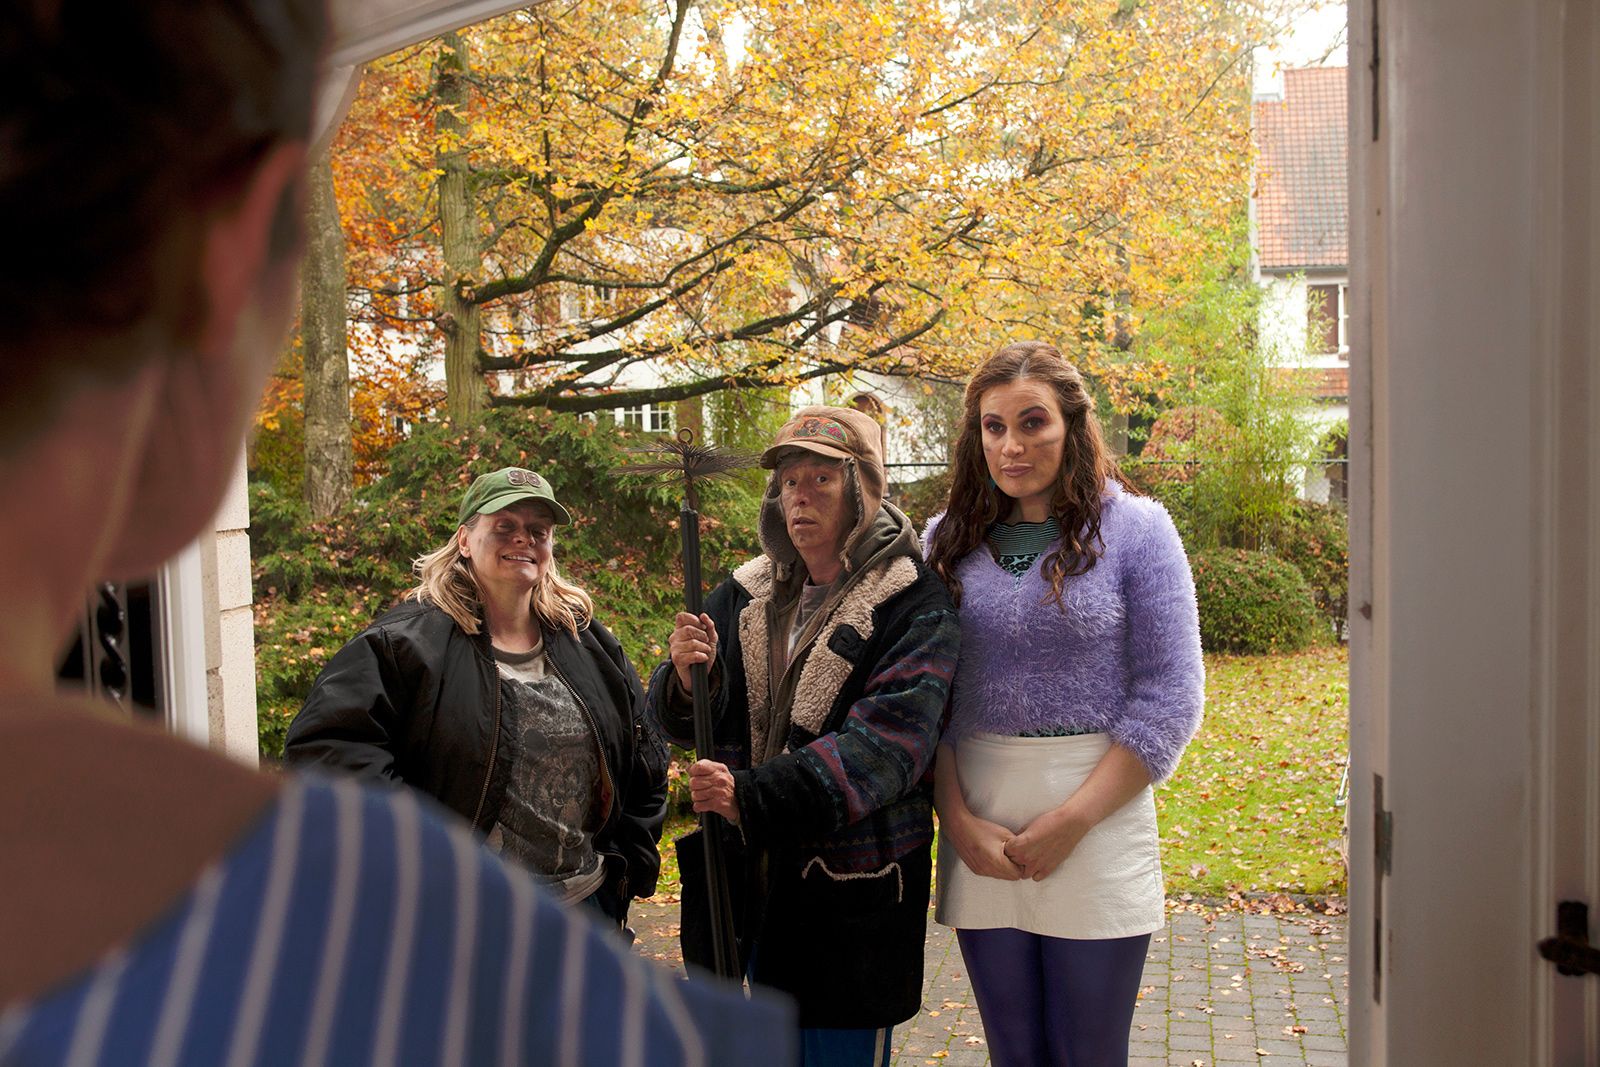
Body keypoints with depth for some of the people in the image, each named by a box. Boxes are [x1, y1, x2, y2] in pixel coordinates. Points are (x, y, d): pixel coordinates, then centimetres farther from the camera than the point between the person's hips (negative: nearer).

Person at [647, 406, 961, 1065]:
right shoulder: (744, 597, 8)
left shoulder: (913, 608, -9)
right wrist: (683, 679, -15)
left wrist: (756, 798, -30)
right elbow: (676, 724, 9)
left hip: (847, 900, -5)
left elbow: (885, 741, -22)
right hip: (735, 883, 5)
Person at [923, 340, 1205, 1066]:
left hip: (1095, 820, -3)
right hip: (977, 822, 3)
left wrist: (1070, 820, -11)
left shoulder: (1134, 529, -2)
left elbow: (1170, 698, -6)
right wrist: (959, 819, -6)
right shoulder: (950, 539, 7)